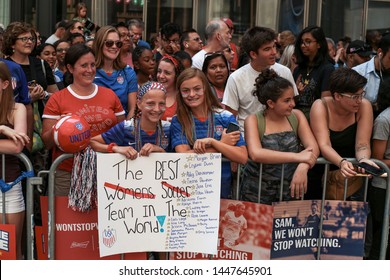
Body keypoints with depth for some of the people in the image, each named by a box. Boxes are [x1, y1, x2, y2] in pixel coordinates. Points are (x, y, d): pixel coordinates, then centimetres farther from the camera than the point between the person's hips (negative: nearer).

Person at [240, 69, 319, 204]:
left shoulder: (297, 116, 5)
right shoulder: (253, 120, -4)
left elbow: (313, 147, -3)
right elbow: (255, 154, -20)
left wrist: (303, 167, -25)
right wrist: (297, 156, -22)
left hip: (291, 188, 2)